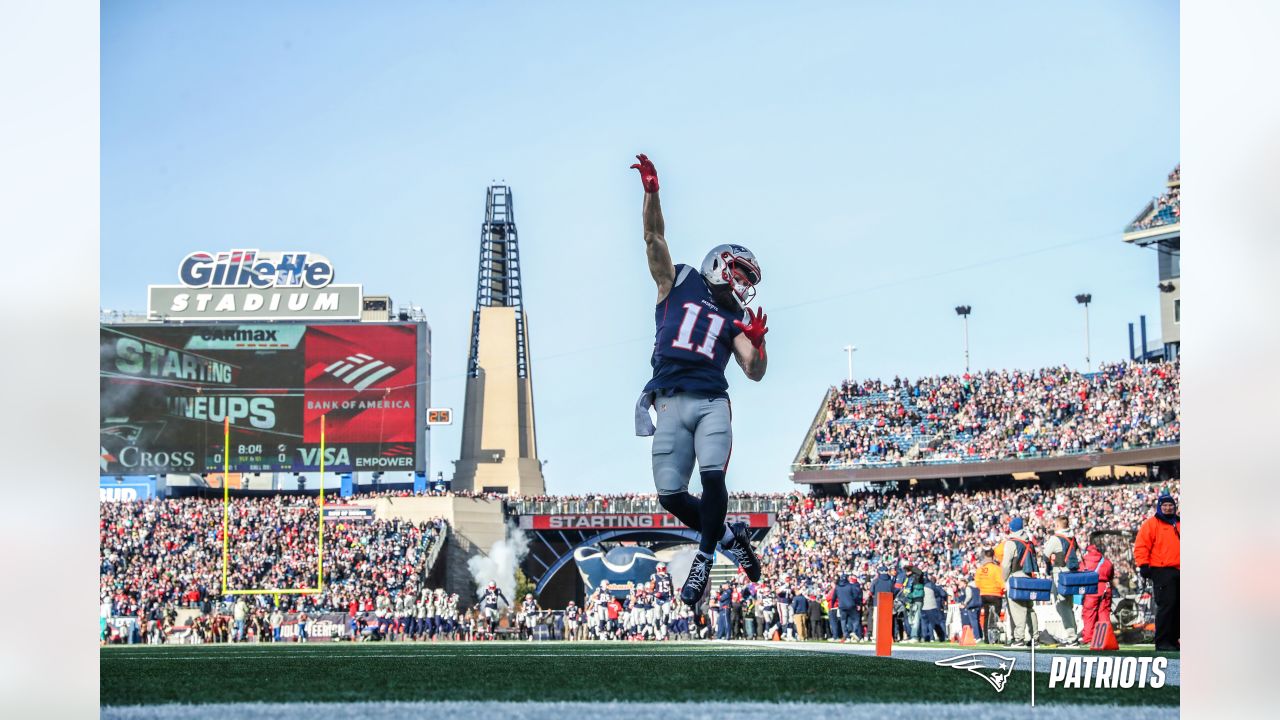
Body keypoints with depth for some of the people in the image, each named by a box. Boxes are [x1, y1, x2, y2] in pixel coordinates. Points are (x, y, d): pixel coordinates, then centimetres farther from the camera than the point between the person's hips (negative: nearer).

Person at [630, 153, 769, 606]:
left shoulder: (733, 321, 19)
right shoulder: (677, 284, 16)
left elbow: (755, 372, 12)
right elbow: (654, 238, 8)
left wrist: (757, 342, -7)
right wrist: (651, 193, -3)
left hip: (712, 402, 1)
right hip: (670, 403, -1)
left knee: (713, 478, -21)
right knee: (670, 495, -6)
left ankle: (704, 559, -6)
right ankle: (729, 536, 18)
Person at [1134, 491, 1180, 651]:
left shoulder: (1179, 524, 19)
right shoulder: (1152, 524, 0)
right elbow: (1141, 546, -6)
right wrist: (1143, 565, -14)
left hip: (1179, 572, 7)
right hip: (1162, 571, -7)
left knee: (1178, 607, 7)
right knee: (1166, 606, -12)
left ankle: (1174, 639, 14)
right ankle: (1162, 642, -9)